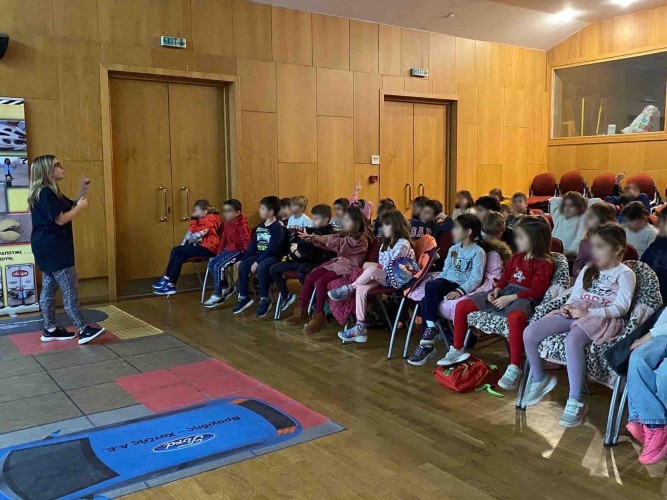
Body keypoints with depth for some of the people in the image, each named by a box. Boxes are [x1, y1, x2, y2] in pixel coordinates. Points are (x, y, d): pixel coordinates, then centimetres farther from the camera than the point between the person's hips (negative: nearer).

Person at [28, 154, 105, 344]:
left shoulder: (51, 192, 16)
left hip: (48, 248, 11)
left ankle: (50, 330, 19)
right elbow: (61, 219, -20)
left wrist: (83, 191, 6)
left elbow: (71, 206, 18)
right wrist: (80, 207, -8)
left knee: (49, 289, 12)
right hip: (53, 249, -11)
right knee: (70, 289, -10)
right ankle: (83, 329, -8)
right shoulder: (46, 193, -16)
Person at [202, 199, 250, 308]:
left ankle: (218, 296, -11)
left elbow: (246, 241, -21)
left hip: (238, 251, -9)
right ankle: (226, 288, 8)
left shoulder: (241, 225, -16)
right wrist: (219, 253, 15)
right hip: (228, 250, 9)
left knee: (219, 266, -22)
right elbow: (223, 239, 18)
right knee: (211, 264, -2)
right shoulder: (227, 224, 10)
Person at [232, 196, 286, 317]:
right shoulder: (260, 226, 14)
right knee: (242, 266, -14)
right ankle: (243, 298, -1)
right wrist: (242, 259, 7)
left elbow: (272, 249, -21)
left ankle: (264, 300, -22)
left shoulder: (278, 227, -12)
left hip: (273, 257, -8)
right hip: (259, 255, 8)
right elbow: (252, 245, 15)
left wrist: (257, 262, -24)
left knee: (261, 268, -35)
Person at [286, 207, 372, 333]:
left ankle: (318, 316, -14)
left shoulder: (361, 239, -12)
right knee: (309, 277, -5)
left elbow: (338, 244, -23)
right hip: (337, 262, 9)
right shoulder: (345, 234, 17)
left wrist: (316, 238, -25)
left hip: (348, 267, -9)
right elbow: (329, 240, 9)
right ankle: (302, 311, 3)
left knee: (320, 282, -26)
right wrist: (312, 238, -8)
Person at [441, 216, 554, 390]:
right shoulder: (516, 258, 18)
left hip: (523, 298, -8)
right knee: (462, 306, -3)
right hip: (504, 292, 8)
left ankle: (514, 368, -38)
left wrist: (510, 298, -20)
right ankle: (457, 350, 10)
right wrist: (497, 290, 1)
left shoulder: (544, 263, -5)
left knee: (515, 317, -45)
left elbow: (537, 291, -14)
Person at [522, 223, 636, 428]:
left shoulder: (624, 274, 3)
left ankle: (576, 402, -31)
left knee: (572, 340, -41)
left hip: (603, 319, -6)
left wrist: (588, 313, -20)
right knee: (529, 333, -15)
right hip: (576, 314, 7)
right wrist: (569, 306, -7)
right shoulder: (588, 269, 23)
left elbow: (621, 307, -10)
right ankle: (539, 379, 9)